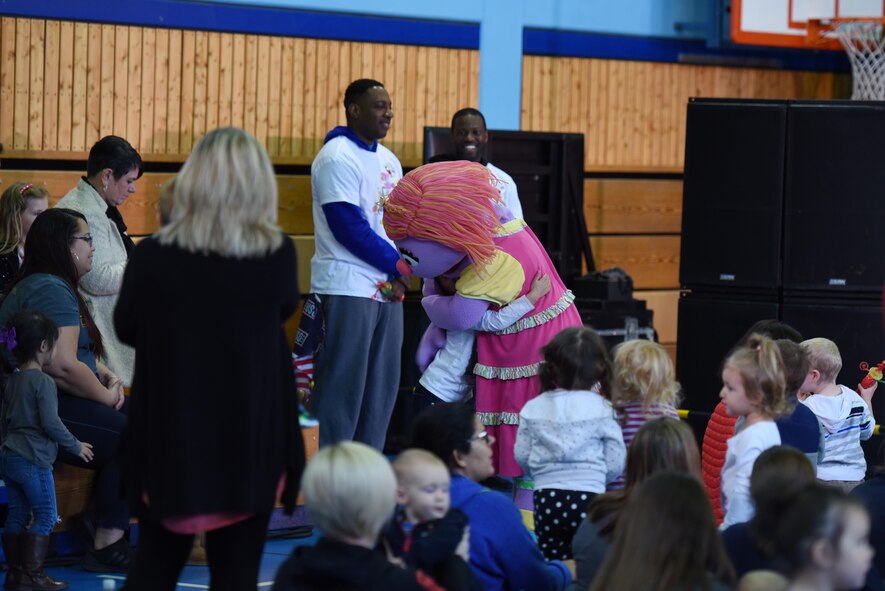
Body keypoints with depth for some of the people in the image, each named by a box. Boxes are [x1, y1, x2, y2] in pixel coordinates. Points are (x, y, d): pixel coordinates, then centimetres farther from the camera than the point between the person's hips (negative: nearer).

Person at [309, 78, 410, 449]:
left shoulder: (388, 161, 16)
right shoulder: (337, 158, -10)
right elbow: (348, 227, -18)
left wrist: (400, 273, -2)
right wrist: (399, 265, -12)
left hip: (388, 290, 8)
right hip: (347, 289, -8)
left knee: (382, 388, 10)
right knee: (342, 387, -7)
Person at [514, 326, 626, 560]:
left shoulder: (534, 409, 5)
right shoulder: (602, 410, -2)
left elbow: (521, 456, 8)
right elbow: (615, 463, 0)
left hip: (546, 498, 2)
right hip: (588, 496, -2)